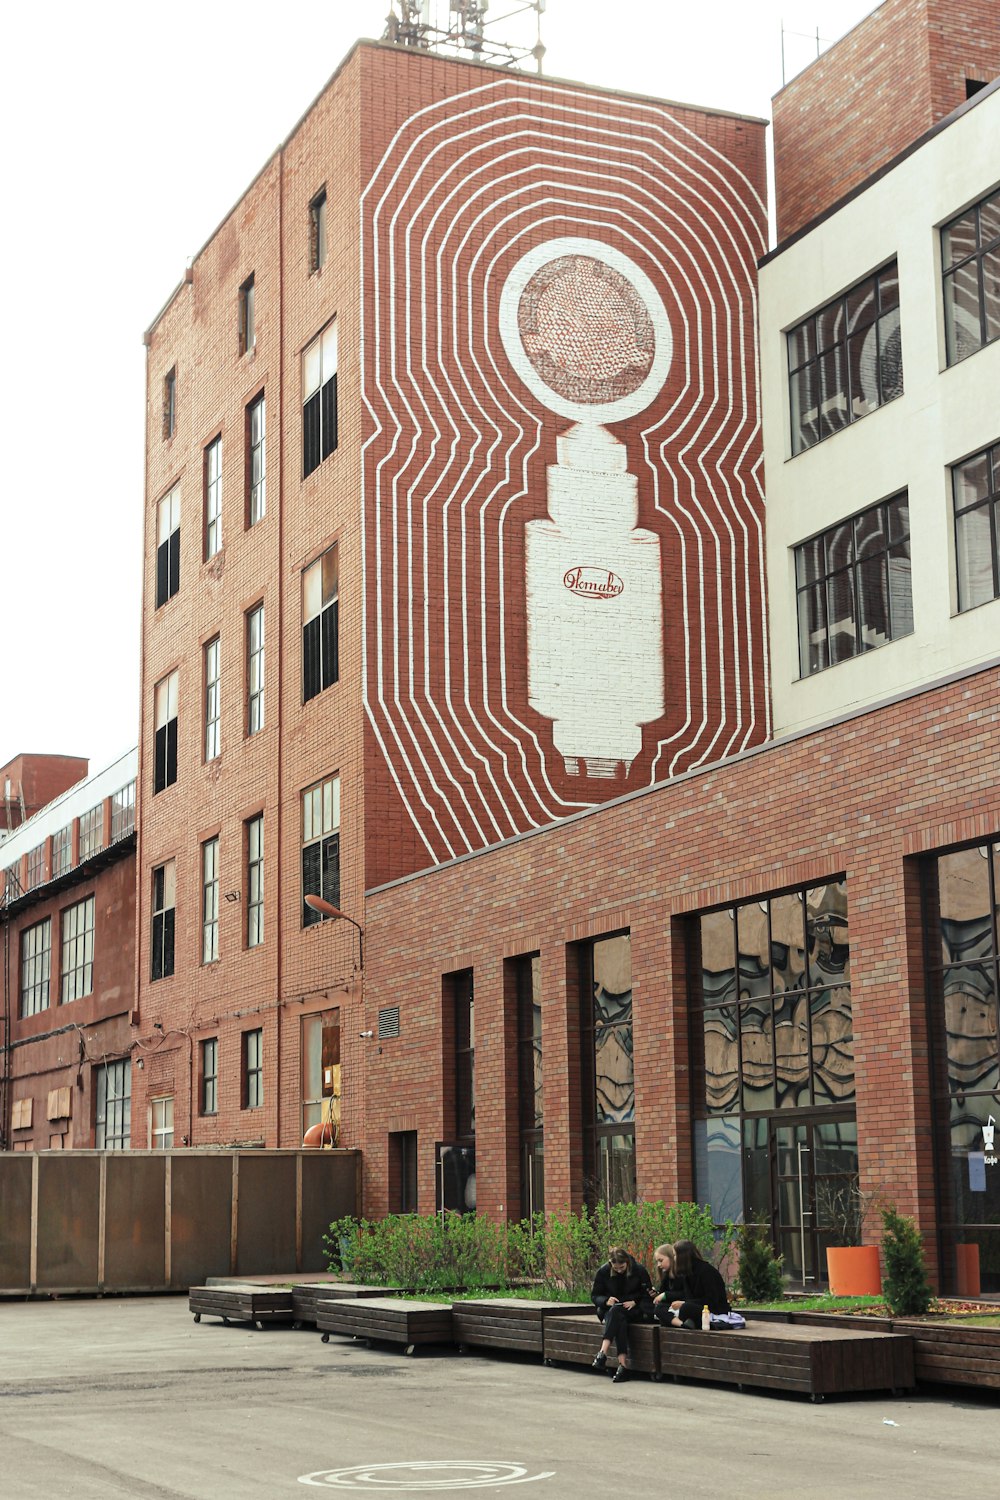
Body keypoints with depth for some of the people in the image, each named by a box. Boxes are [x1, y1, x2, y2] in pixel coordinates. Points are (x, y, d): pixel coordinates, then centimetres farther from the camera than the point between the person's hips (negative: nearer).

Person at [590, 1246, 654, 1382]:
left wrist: (634, 1302, -15)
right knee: (620, 1319, -36)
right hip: (611, 1311, 2)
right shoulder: (603, 1272, 0)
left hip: (635, 1311, -2)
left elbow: (648, 1296, 3)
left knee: (616, 1311, -36)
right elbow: (595, 1296, 6)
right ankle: (623, 1363, -47)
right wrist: (606, 1300, -16)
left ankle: (603, 1352, -48)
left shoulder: (639, 1271, -5)